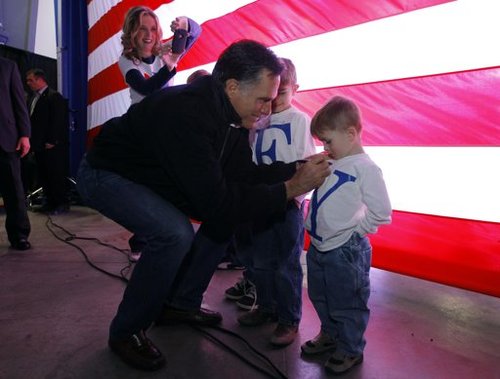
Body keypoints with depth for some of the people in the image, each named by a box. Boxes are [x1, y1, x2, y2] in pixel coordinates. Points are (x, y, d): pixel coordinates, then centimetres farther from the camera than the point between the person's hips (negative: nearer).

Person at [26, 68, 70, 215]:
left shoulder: (54, 96, -8)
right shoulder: (32, 98, 18)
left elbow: (57, 121, -15)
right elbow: (31, 120, 18)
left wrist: (51, 141, -18)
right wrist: (32, 141, 9)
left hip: (51, 146, -8)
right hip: (39, 145, 9)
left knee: (57, 175, -3)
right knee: (43, 175, 11)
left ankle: (62, 204, 5)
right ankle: (50, 202, 20)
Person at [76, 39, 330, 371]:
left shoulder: (228, 111, -9)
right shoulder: (186, 114, -36)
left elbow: (241, 175, -2)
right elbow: (218, 203, -36)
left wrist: (297, 169, -12)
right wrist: (290, 189, -30)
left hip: (155, 177, 8)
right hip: (106, 175, -8)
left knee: (228, 215, 1)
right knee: (175, 234, -30)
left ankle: (180, 303, 15)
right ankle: (126, 331, -4)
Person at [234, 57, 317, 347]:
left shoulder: (300, 120, -5)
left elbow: (306, 162, -8)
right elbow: (250, 160, 11)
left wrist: (296, 193, -18)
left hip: (289, 203, -5)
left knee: (286, 265, 4)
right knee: (260, 261, 16)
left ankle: (290, 320, 21)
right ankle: (266, 307, 36)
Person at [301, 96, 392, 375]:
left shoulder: (365, 168, -17)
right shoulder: (330, 163, 6)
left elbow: (382, 212, -17)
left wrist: (353, 231, -11)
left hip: (346, 252, -8)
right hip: (318, 247, 8)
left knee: (347, 304, 11)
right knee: (321, 298, 24)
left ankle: (351, 350, 33)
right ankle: (330, 336, 47)